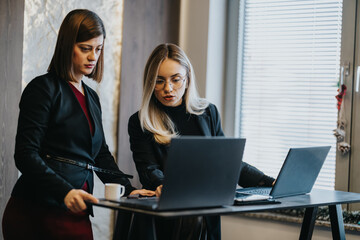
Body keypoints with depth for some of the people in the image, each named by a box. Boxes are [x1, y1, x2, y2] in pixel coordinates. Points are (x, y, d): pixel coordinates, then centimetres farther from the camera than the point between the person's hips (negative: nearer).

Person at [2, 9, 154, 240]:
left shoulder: (92, 98, 18)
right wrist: (65, 191, -26)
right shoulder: (43, 89, -5)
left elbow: (102, 154, 21)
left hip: (76, 215, 7)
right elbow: (26, 155, -13)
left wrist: (128, 189, 6)